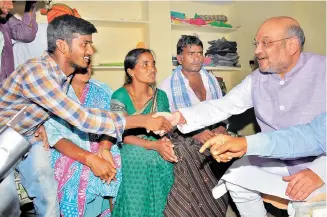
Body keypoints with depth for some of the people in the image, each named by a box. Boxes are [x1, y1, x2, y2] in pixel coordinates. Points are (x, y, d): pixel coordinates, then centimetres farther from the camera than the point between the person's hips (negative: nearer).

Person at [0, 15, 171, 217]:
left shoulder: (64, 72, -10)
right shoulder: (36, 71, -36)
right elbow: (81, 118, -42)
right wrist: (142, 120, -41)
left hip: (27, 135, 6)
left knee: (48, 196, 3)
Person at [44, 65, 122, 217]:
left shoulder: (102, 91, 7)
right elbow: (54, 136, -12)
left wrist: (104, 148, -23)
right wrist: (90, 159, -26)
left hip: (102, 149, 3)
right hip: (66, 153, -2)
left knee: (117, 167, -21)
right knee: (80, 176, -27)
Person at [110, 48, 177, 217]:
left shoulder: (160, 95, 3)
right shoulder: (120, 96, -9)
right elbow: (121, 134, -12)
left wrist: (165, 142, -10)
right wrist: (154, 145, -22)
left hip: (161, 162, 4)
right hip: (133, 162, -3)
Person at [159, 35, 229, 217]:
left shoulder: (211, 79, 12)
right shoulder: (168, 85, -3)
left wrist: (222, 127, -6)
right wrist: (195, 133, -19)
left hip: (214, 136, 4)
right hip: (185, 140, -4)